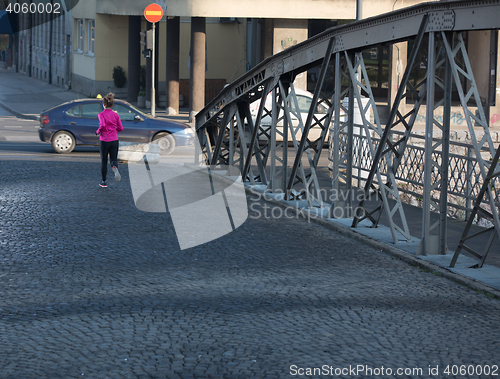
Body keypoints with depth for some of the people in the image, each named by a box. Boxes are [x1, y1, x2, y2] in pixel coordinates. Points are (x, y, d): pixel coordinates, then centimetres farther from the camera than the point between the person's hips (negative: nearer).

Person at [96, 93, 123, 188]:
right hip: (114, 140, 2)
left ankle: (104, 182, 18)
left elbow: (102, 125, -25)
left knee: (104, 161, 11)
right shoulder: (115, 115, 2)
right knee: (114, 159, 7)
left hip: (104, 140, -2)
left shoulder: (102, 114, -9)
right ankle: (115, 167, -30)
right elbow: (120, 128, 3)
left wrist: (98, 131, -6)